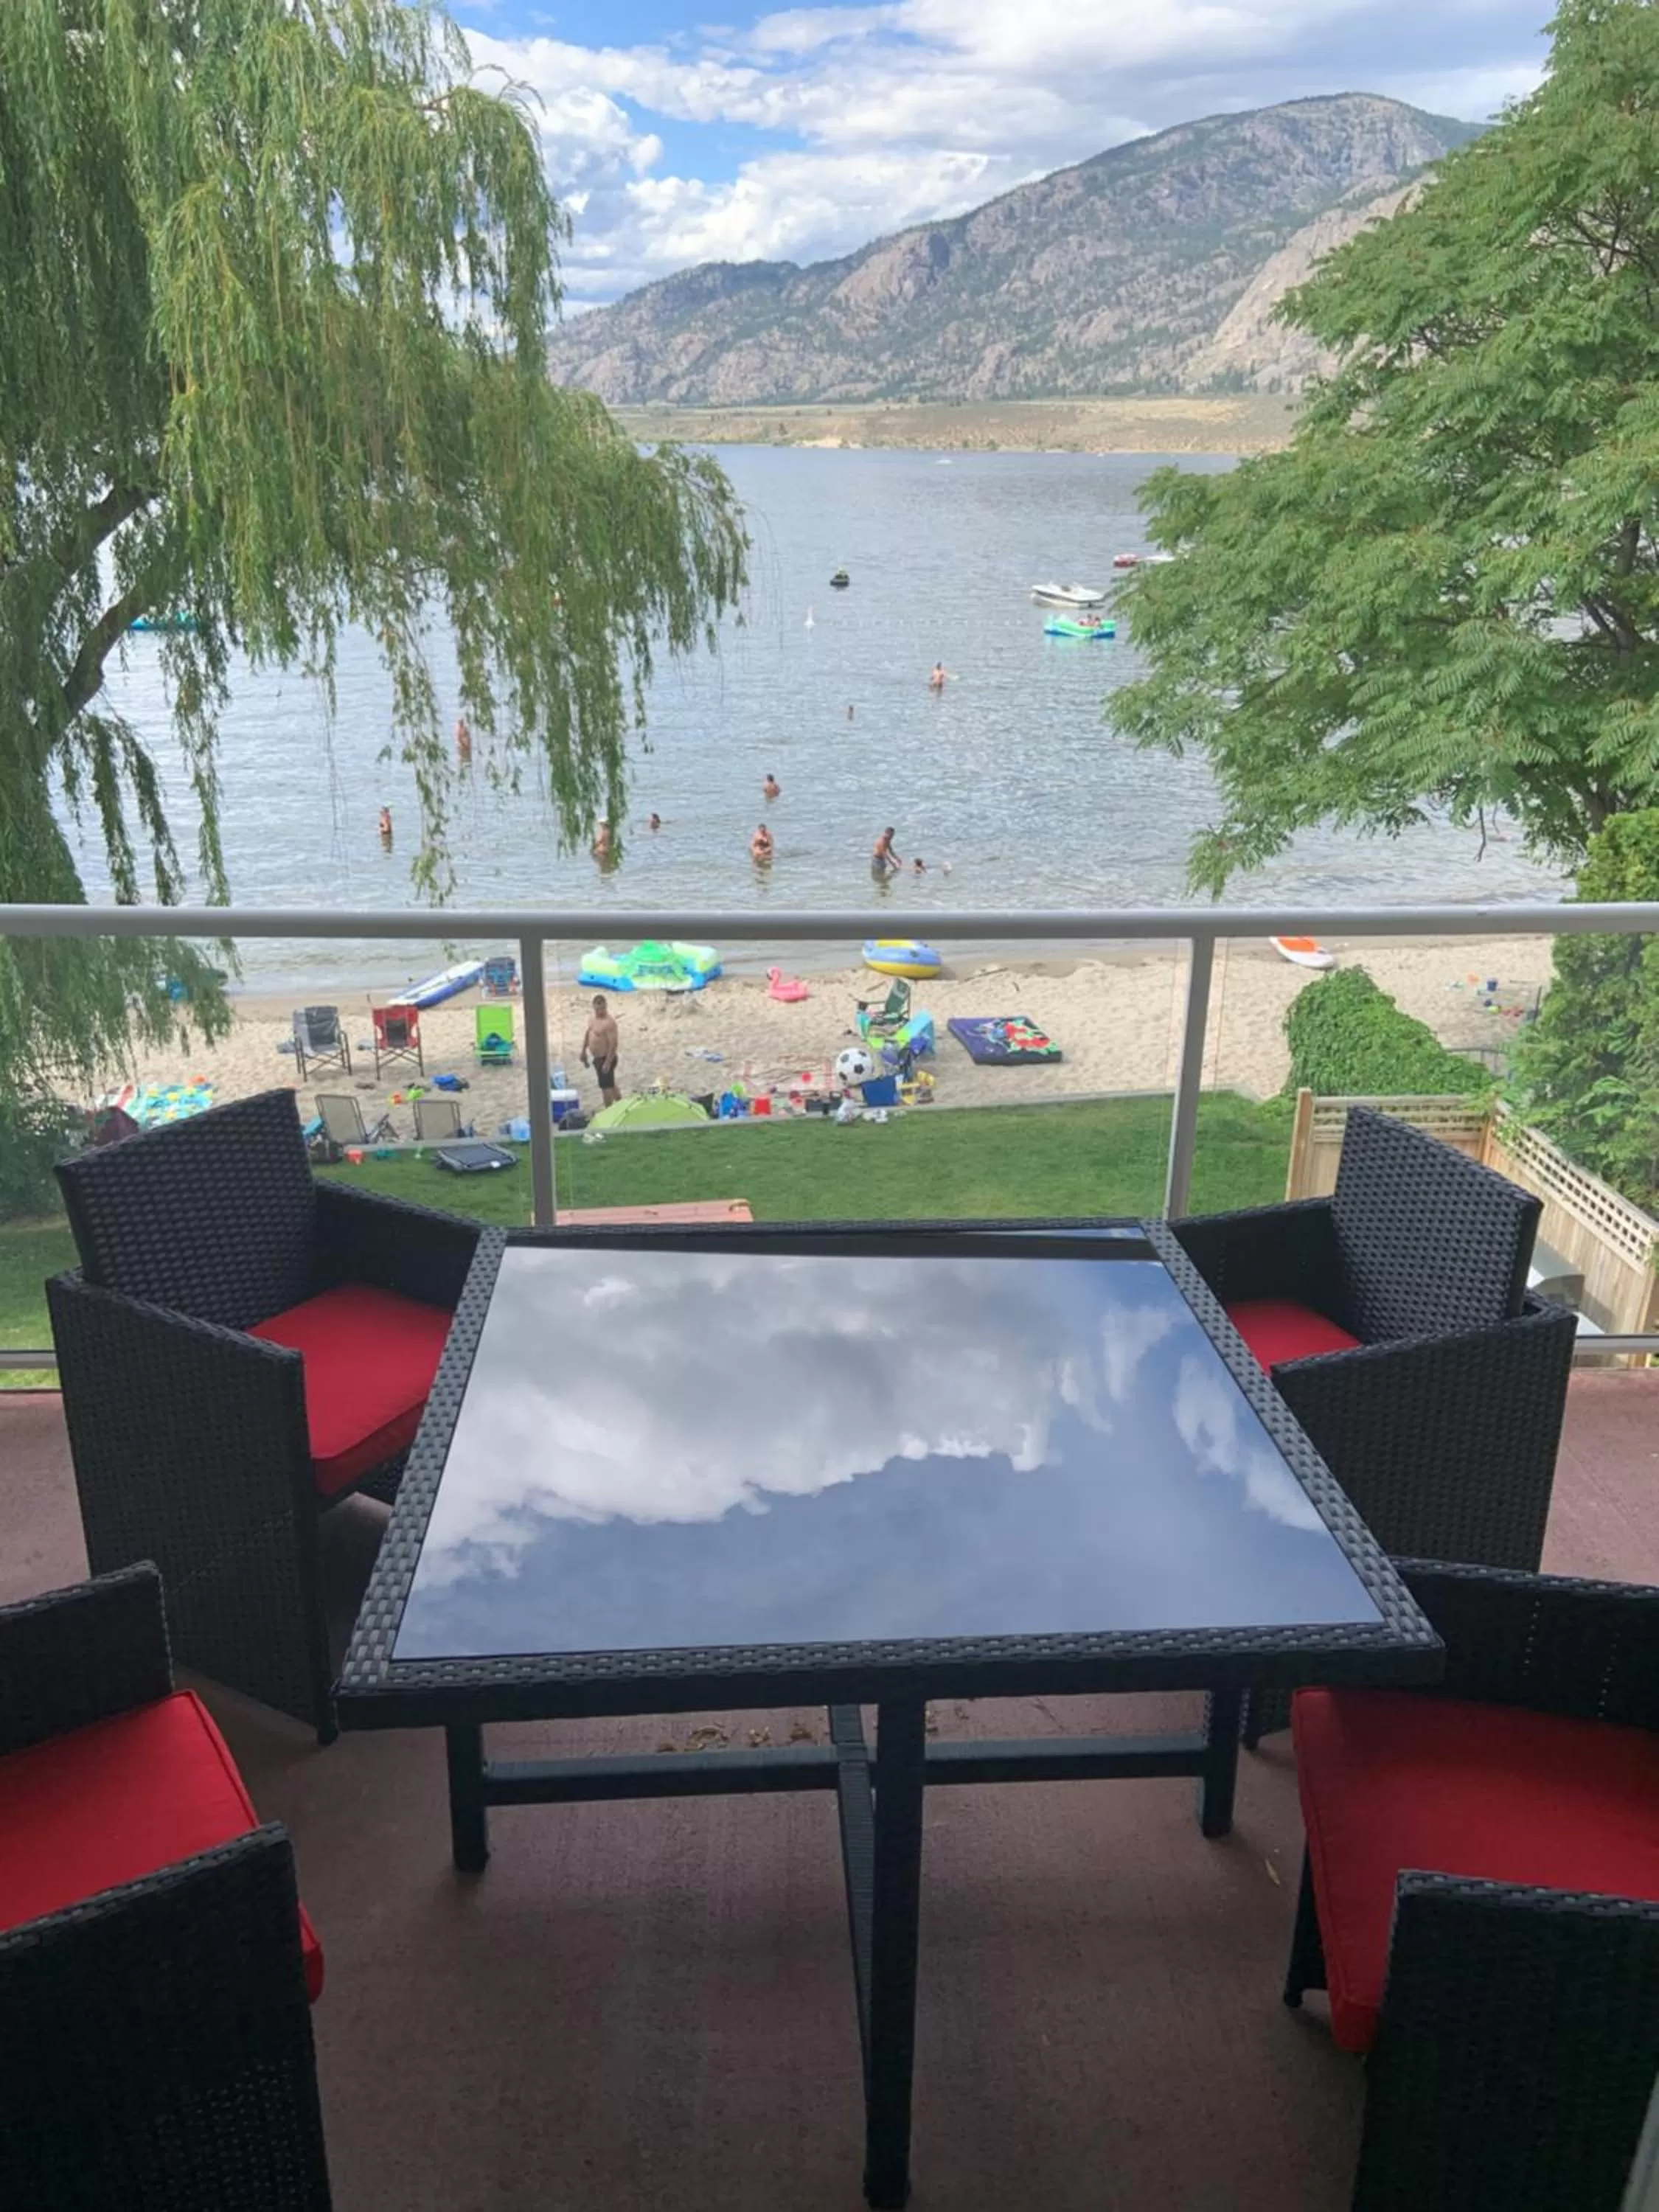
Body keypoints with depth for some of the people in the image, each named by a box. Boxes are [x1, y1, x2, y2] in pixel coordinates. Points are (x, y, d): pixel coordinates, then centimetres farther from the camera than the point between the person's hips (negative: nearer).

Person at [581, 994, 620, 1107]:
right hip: (597, 1058, 10)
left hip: (605, 1059, -10)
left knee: (606, 1086, -4)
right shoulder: (594, 1018, 4)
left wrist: (608, 1062, -28)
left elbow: (614, 1043, -27)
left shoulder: (609, 1022, -24)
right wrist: (584, 1052, 20)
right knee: (610, 1084, 22)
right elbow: (587, 1034, 18)